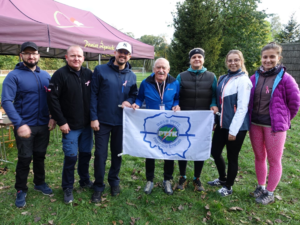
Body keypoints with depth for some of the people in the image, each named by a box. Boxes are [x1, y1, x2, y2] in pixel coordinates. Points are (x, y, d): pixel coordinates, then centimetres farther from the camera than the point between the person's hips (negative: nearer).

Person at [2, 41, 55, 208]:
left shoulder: (45, 75, 5)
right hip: (25, 126, -4)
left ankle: (40, 183, 36)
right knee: (25, 159, 6)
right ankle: (21, 190, 26)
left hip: (44, 125, 4)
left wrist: (53, 117, -3)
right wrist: (19, 124, -27)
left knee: (40, 156, 17)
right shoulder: (14, 76, -9)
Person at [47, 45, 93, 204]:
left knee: (86, 154, 14)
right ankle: (67, 188, 20)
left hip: (87, 125, 4)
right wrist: (61, 122, -12)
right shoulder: (60, 74, -8)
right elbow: (52, 99, -11)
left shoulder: (88, 74, 5)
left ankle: (85, 181, 34)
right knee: (71, 157, 0)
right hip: (70, 126, -4)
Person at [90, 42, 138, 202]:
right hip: (102, 121, -3)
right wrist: (93, 118, -10)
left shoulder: (131, 76, 7)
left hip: (121, 121, 3)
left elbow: (134, 94, 14)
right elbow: (93, 94, -6)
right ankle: (98, 186, 21)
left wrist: (129, 101, -10)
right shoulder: (100, 70, -4)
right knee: (100, 154, 3)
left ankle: (114, 181, 35)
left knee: (117, 153, 14)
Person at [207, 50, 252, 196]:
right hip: (222, 124, 7)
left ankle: (228, 187, 31)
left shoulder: (243, 80, -13)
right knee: (215, 152, 14)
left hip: (236, 126, -7)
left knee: (232, 157, 8)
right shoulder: (223, 78, 9)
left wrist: (233, 130, -18)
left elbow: (242, 108, -17)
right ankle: (222, 179, 41)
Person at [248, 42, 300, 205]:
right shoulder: (254, 78, 3)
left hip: (274, 125, -4)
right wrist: (252, 116, 6)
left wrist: (284, 119, 4)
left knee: (274, 161, 7)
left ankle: (269, 193, 24)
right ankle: (261, 187, 35)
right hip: (255, 124, 4)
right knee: (259, 157, 17)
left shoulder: (285, 78, -9)